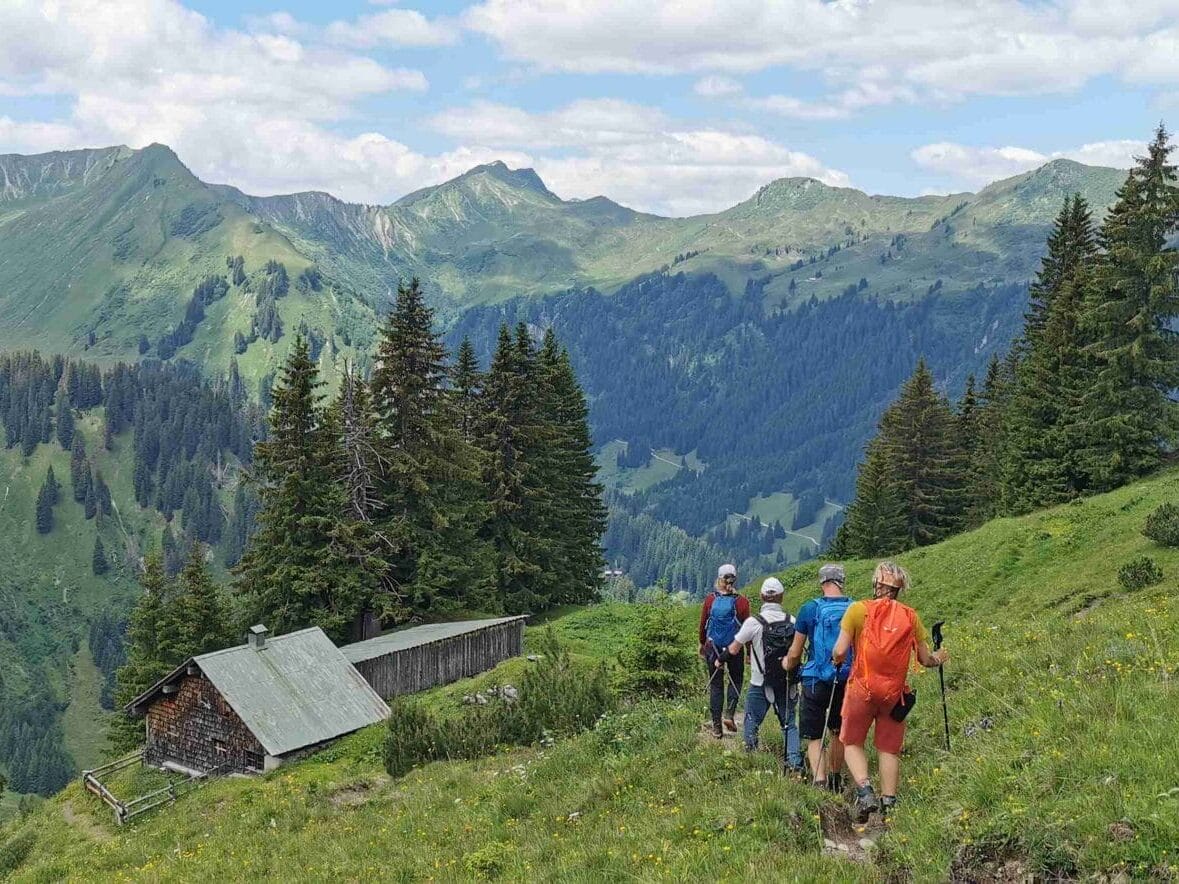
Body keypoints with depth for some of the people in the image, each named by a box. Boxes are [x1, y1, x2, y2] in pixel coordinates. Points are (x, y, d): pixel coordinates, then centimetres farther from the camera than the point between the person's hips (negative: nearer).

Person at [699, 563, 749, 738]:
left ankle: (716, 726, 9)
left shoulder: (710, 599, -5)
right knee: (736, 680, 19)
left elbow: (703, 624, 3)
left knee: (715, 685, 9)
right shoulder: (741, 602, -10)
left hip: (712, 647, 1)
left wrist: (702, 643, 19)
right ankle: (729, 714, 0)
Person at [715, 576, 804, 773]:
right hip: (786, 683, 3)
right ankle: (795, 762, 0)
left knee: (751, 722, 14)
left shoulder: (753, 622, -13)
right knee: (789, 723, 11)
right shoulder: (792, 621, -4)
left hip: (760, 684, -3)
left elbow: (734, 649, -3)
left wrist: (720, 660, 16)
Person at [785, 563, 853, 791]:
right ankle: (835, 779, 34)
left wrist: (788, 667, 20)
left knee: (814, 737, 3)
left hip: (816, 681, -3)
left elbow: (795, 653, -1)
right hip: (847, 681, 3)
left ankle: (819, 781, -14)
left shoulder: (810, 609, -8)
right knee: (839, 732, 22)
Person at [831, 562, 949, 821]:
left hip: (862, 687, -2)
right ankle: (889, 804, 9)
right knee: (889, 749, 12)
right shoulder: (910, 616, 4)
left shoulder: (859, 609, -5)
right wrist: (940, 658, 30)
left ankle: (865, 791, -10)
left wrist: (836, 660, 13)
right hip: (895, 692, 2)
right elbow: (925, 659, 9)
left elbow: (840, 652, -9)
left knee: (852, 742, 10)